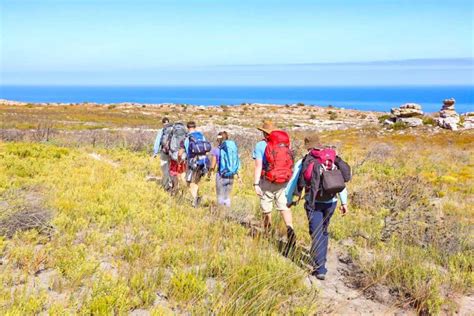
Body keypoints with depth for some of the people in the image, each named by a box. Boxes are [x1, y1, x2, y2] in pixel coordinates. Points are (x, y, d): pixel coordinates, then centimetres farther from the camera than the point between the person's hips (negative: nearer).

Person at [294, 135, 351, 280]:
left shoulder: (307, 160, -6)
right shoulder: (334, 158, 6)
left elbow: (299, 182, -3)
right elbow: (342, 182, 5)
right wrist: (344, 202, 9)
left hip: (314, 202, -4)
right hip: (331, 202, 4)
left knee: (317, 234, -1)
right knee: (324, 231, 22)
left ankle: (320, 269, -5)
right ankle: (321, 259, 34)